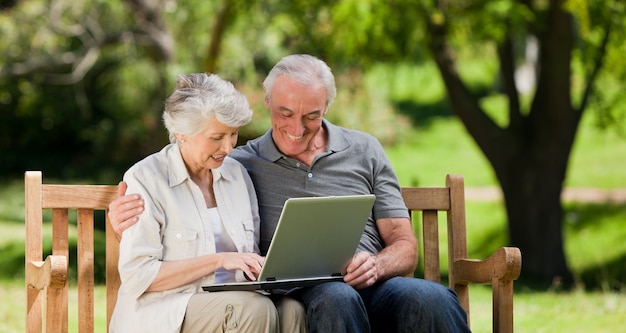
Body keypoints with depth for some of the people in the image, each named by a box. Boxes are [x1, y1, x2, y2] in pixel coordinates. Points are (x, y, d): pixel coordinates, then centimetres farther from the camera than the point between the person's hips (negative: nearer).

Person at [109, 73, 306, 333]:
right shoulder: (145, 178, -6)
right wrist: (219, 260, -18)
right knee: (254, 308, -32)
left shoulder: (237, 174, 12)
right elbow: (137, 276, -13)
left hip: (231, 306, 5)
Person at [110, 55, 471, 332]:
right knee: (336, 298, -40)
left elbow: (405, 247, 15)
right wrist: (125, 220, -4)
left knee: (430, 298, -35)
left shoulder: (364, 151, 19)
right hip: (297, 299, -1)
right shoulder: (240, 164, 16)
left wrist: (377, 265, -10)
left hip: (371, 289, 2)